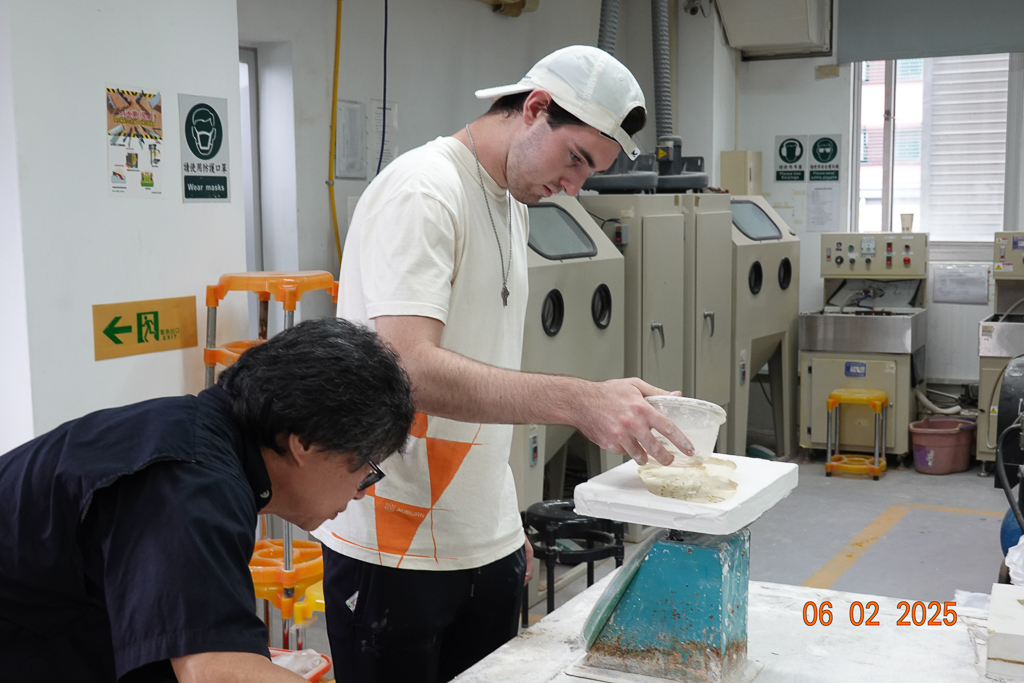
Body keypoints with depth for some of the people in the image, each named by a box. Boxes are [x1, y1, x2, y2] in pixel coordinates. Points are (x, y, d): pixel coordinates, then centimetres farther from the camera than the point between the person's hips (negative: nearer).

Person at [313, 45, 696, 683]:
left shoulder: (512, 205, 13)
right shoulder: (423, 192, -15)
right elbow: (407, 367, -29)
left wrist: (506, 523, 15)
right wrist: (579, 400, -37)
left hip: (488, 546, 8)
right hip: (396, 552, -8)